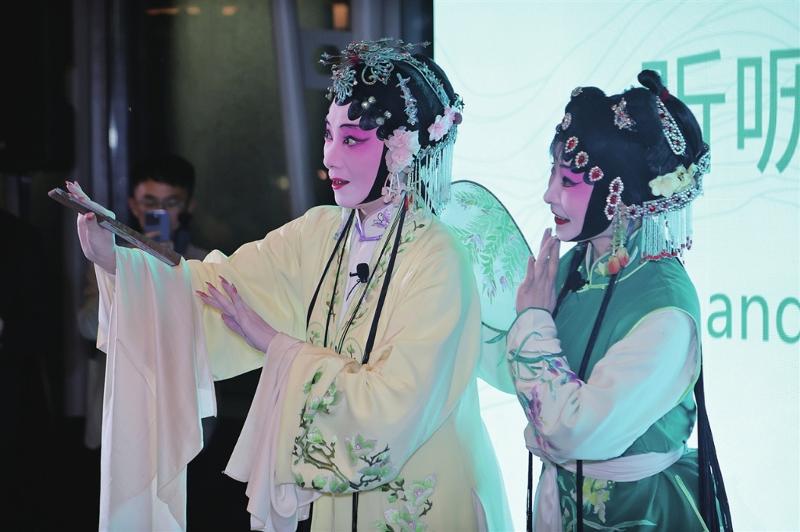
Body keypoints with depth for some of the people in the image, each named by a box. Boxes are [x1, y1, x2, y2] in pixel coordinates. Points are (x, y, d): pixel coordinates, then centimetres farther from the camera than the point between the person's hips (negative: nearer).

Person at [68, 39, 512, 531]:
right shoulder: (320, 233, -1)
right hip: (331, 491, 6)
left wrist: (274, 342, -18)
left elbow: (389, 407, -25)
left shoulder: (438, 263, -20)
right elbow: (216, 286, -5)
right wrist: (115, 259, -20)